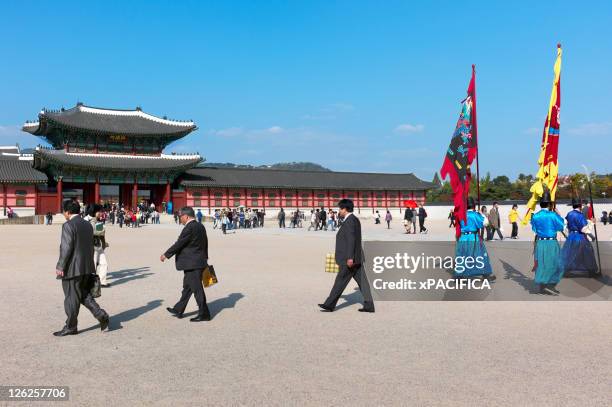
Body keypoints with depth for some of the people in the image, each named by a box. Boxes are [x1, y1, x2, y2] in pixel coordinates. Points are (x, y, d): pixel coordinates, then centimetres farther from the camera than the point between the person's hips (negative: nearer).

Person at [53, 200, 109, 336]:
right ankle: (102, 316, 6)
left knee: (71, 298, 4)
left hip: (72, 268, -8)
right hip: (87, 267, 8)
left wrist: (60, 266, -12)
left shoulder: (68, 225, -15)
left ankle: (70, 327, 16)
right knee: (84, 295, 18)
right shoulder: (88, 225, 9)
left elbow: (66, 248, -19)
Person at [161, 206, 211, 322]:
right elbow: (205, 244, 17)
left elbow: (179, 244, -18)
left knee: (197, 289, -2)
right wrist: (205, 259, 25)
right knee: (187, 287, 18)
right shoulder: (200, 226, 10)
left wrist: (166, 255, -7)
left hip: (192, 264, -10)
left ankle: (204, 314, 5)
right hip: (199, 262, 10)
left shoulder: (189, 228, -19)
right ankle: (178, 310, 29)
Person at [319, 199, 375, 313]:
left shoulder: (349, 221, -15)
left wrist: (350, 257, -24)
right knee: (362, 281, 7)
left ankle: (329, 305, 8)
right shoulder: (354, 219, 16)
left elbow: (351, 240, -22)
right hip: (356, 258, 10)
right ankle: (369, 305, 8)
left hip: (349, 259, -10)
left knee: (340, 281, -1)